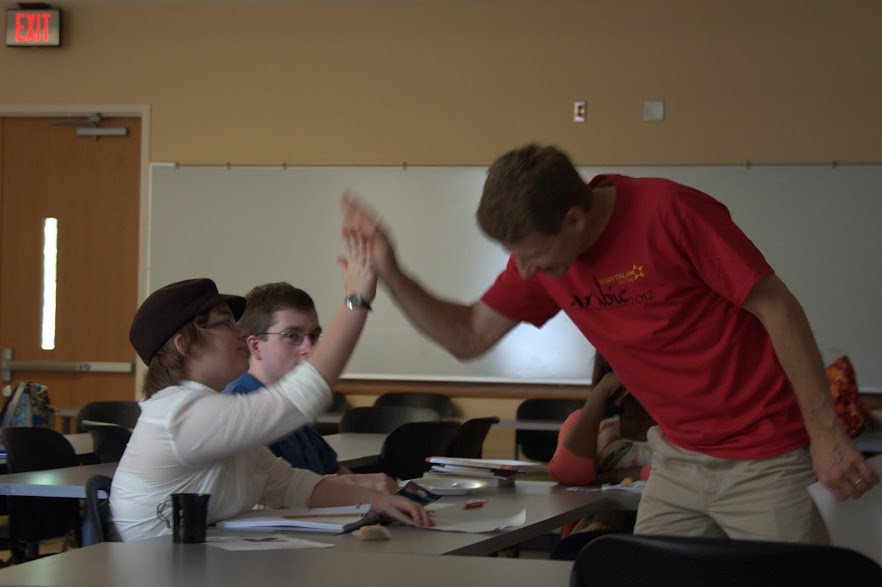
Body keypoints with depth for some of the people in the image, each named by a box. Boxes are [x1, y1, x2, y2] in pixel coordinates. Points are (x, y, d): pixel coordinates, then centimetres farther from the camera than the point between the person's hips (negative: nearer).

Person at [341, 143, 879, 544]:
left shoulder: (669, 212, -20)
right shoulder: (541, 254, -1)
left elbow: (778, 309, -15)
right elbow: (469, 337, 8)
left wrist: (825, 432, -14)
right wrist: (390, 273, -7)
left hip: (765, 461, -6)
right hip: (679, 458, 6)